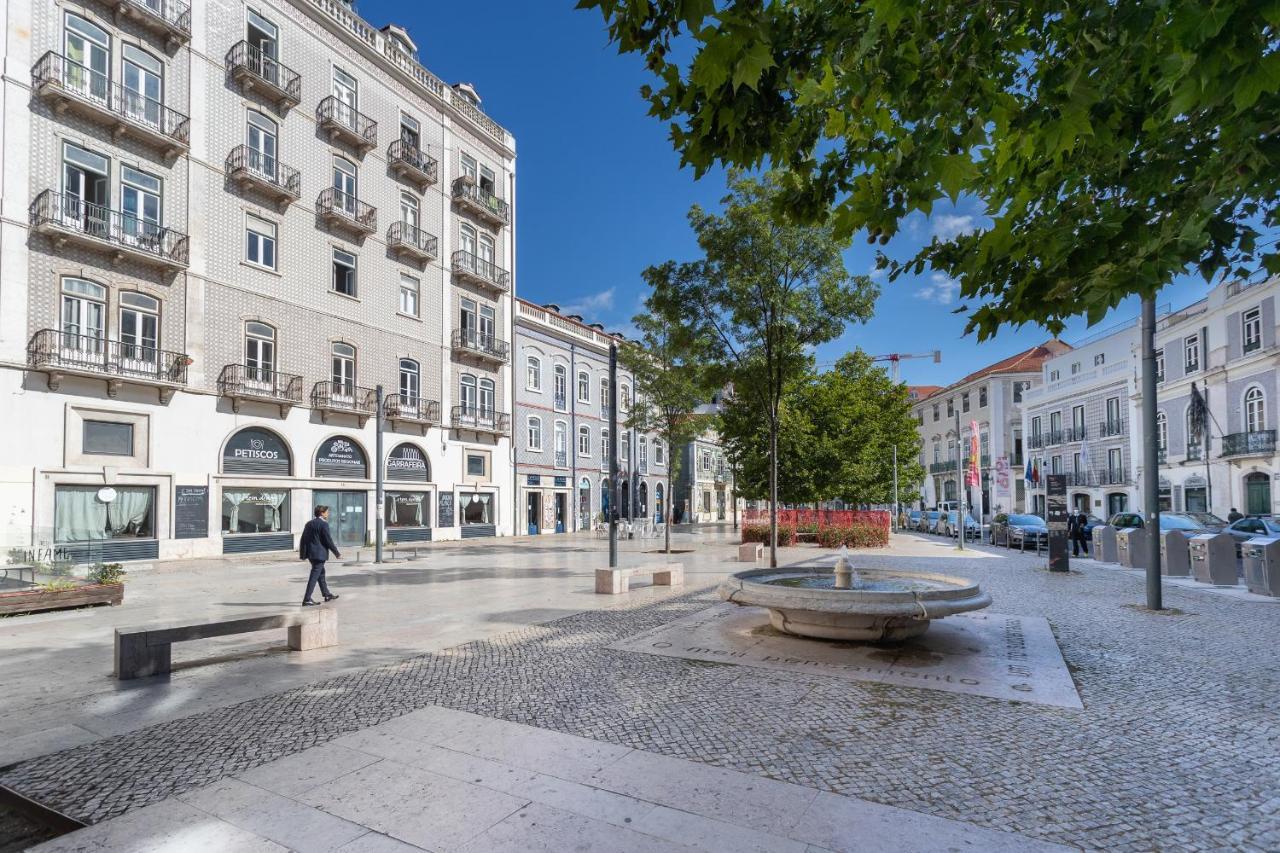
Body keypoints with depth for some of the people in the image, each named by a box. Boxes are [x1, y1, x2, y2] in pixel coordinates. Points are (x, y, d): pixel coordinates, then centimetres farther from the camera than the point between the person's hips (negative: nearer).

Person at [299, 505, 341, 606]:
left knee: (321, 573, 21)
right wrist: (337, 553, -6)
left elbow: (303, 539, 11)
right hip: (320, 554, -9)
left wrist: (302, 554, 16)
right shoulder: (323, 524, -14)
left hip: (310, 553, 9)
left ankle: (326, 595, 31)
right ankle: (307, 600, -6)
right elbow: (328, 541, -15)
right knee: (314, 576, -5)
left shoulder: (309, 523, 10)